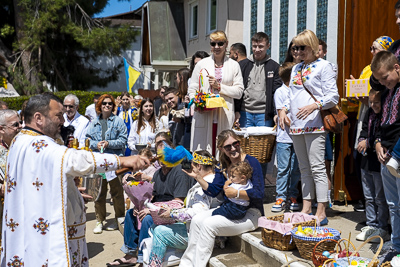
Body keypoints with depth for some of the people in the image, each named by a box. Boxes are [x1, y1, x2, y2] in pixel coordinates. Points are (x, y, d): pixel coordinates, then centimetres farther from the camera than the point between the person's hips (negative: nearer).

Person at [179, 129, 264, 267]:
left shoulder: (251, 162, -13)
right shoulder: (222, 166, 7)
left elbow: (259, 193, -19)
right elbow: (213, 191, 2)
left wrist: (236, 193, -29)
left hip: (250, 214, -7)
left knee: (209, 224, -23)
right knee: (196, 220, -9)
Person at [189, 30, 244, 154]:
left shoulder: (234, 65, 11)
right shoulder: (202, 64, 12)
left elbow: (239, 92, 5)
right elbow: (192, 89, 11)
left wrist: (219, 86, -6)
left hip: (225, 116, 0)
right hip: (204, 115, 0)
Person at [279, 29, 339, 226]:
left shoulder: (323, 66, 0)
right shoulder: (296, 69, 21)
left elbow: (333, 96, -7)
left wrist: (314, 106, -21)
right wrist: (284, 110, 8)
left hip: (314, 124, -7)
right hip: (296, 125, 7)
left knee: (317, 168, -8)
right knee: (304, 169, 11)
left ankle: (321, 213, -3)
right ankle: (306, 209, 18)